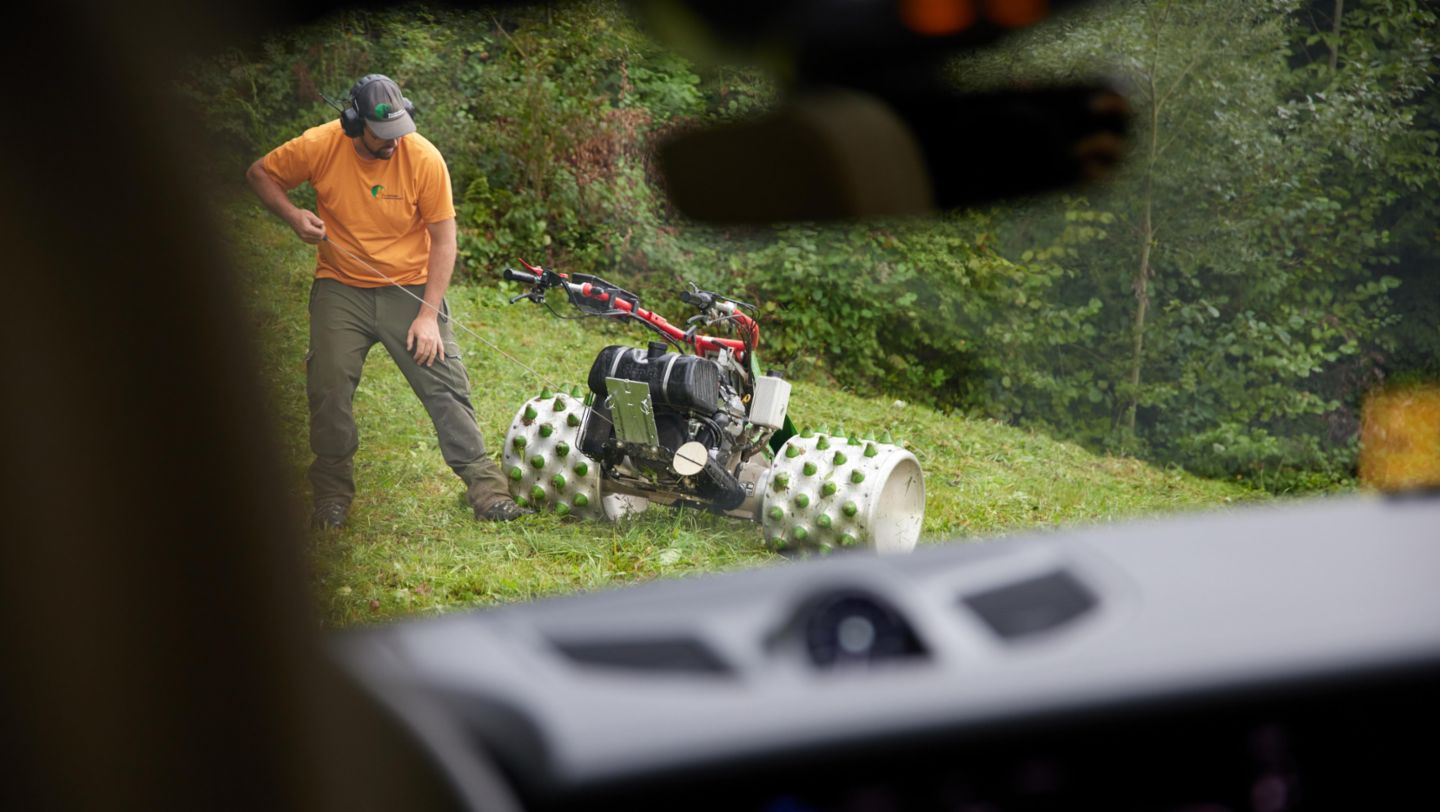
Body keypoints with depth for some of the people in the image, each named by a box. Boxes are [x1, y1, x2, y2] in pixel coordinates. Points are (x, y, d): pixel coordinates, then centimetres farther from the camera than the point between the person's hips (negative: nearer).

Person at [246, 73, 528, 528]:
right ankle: (332, 495, 10)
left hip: (410, 287, -1)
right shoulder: (320, 147, -12)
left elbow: (444, 239, -10)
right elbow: (260, 175, 5)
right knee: (328, 387, -7)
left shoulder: (424, 158, -15)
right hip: (341, 289, 1)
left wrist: (429, 314, -15)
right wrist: (292, 215, -15)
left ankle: (486, 489, -3)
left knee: (445, 385, -8)